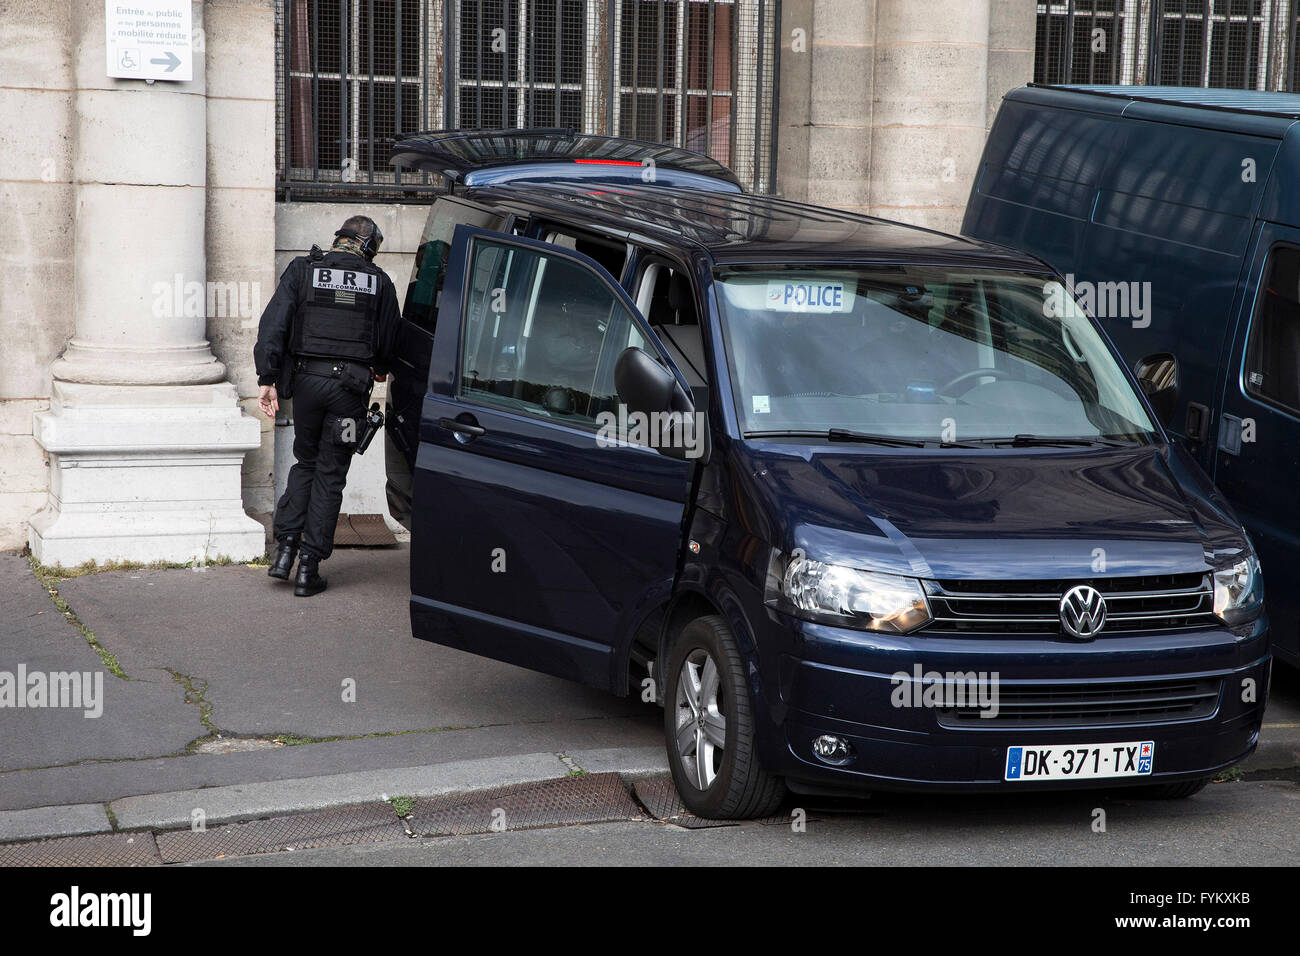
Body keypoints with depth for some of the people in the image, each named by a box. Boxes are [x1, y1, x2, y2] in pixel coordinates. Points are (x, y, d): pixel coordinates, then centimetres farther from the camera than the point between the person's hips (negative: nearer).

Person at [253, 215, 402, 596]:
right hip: (350, 386, -1)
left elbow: (273, 325, -4)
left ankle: (285, 547, 8)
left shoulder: (302, 270, 4)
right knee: (330, 475, 6)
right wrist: (378, 369, 29)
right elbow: (389, 340, 8)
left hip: (307, 379, 1)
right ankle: (309, 567, 4)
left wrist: (267, 378, -4)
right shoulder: (379, 282, 4)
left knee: (305, 463, 19)